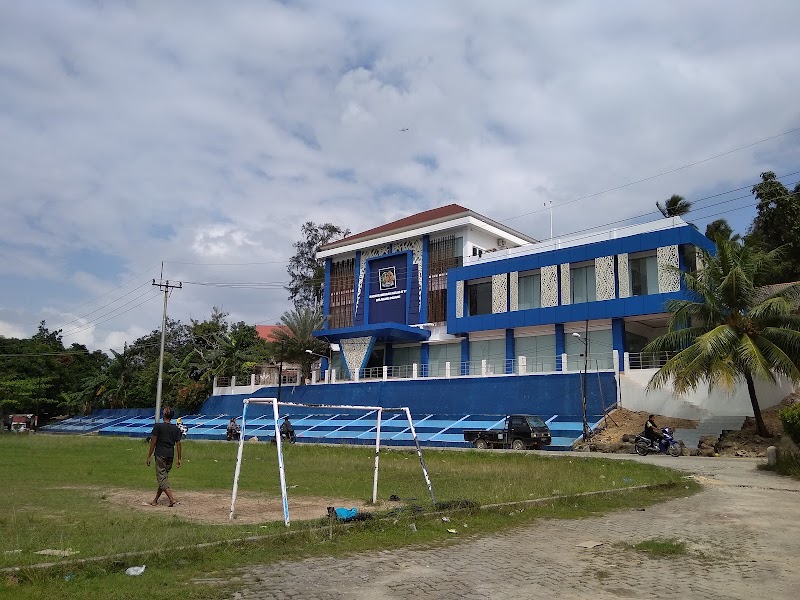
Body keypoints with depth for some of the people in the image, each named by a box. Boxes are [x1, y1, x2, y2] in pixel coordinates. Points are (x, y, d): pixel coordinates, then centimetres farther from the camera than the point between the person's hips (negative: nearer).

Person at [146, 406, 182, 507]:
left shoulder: (158, 426, -7)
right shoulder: (176, 428, 5)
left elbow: (153, 442, -8)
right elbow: (178, 444, 5)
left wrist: (149, 457, -2)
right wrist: (179, 459, 10)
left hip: (160, 455, -5)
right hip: (171, 455, 5)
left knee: (161, 477, -2)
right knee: (164, 477, 15)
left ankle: (172, 499, -15)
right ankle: (155, 500, 23)